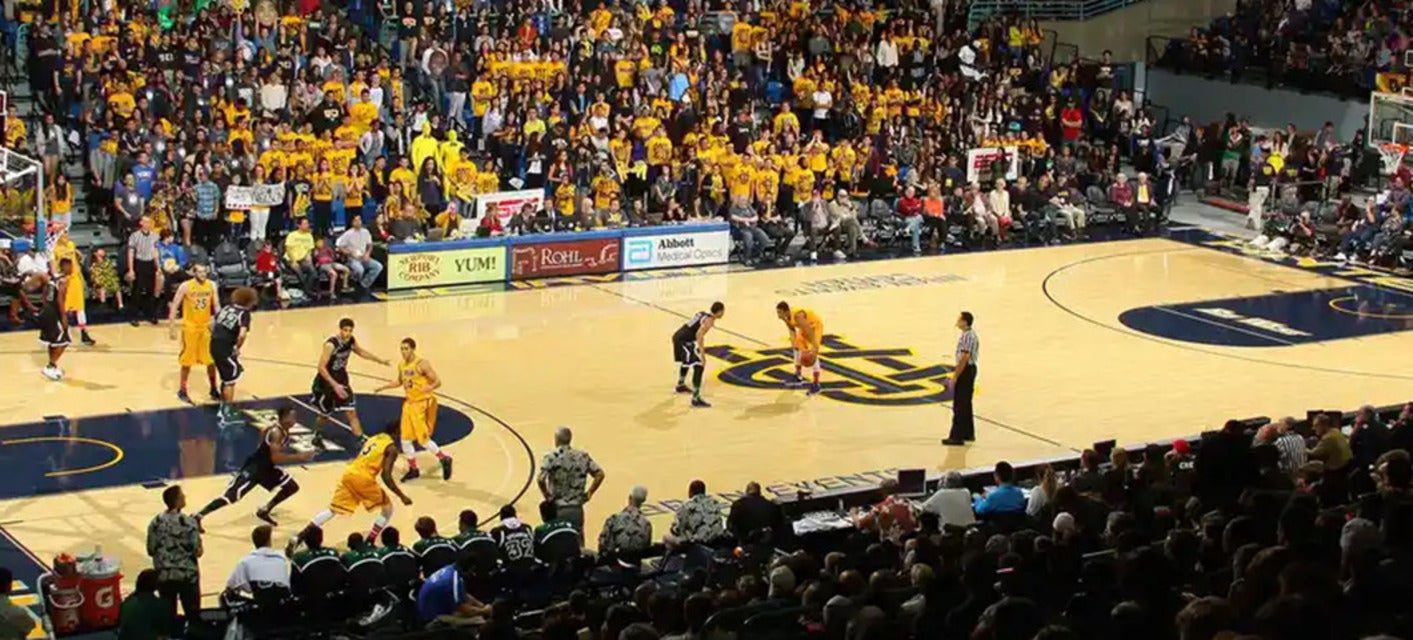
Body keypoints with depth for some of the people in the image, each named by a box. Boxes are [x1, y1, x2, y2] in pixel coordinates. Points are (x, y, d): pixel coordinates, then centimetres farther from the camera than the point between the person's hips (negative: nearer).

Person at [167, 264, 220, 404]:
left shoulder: (211, 285, -4)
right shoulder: (185, 286, -14)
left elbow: (216, 305, 4)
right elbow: (174, 307, -10)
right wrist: (172, 328, -13)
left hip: (206, 327, 3)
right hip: (190, 328, -3)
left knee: (211, 360, 7)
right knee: (187, 361, 4)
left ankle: (214, 389, 23)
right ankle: (182, 391, 19)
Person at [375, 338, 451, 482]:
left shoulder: (422, 364, -17)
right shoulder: (401, 365, 6)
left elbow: (438, 382, -18)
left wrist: (430, 388, -39)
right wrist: (384, 387, 14)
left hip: (422, 403, -7)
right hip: (409, 403, 7)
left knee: (423, 439, -9)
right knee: (406, 439, 7)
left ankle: (444, 459, 12)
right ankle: (413, 469, 22)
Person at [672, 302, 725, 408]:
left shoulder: (702, 314, 15)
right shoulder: (710, 320, -12)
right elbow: (699, 334, -26)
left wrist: (700, 346, 33)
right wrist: (702, 354, -28)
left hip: (677, 337, 10)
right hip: (683, 341, -10)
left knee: (687, 360, 36)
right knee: (698, 366, -13)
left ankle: (680, 385, 59)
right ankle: (696, 399, -20)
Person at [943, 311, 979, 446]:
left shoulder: (966, 336, -20)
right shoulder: (973, 335, 13)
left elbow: (964, 358, -24)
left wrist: (955, 376, -22)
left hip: (965, 370, -11)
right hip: (971, 368, 11)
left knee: (959, 405, -8)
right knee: (966, 403, 18)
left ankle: (957, 437, -9)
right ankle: (968, 433, 25)